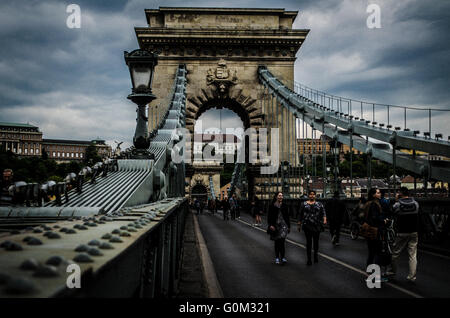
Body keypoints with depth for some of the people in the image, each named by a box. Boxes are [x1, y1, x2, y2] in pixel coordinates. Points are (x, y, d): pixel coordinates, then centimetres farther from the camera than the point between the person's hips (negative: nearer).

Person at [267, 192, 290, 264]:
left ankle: (283, 257, -12)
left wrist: (289, 226, 12)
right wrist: (270, 225, -12)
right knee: (277, 242, 7)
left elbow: (287, 216, 12)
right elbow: (269, 217, 0)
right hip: (275, 226, 0)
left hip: (283, 225, 0)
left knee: (282, 241, -13)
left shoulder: (284, 206, 7)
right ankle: (277, 258, 17)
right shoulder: (272, 206, 1)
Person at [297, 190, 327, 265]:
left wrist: (324, 220, -19)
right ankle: (309, 258, 3)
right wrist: (299, 224, 8)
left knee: (316, 241, 6)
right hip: (307, 226, -1)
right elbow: (300, 215, 10)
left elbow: (323, 213, -1)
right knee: (309, 241, -2)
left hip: (317, 226, 1)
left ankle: (316, 255, 27)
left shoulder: (319, 204, 9)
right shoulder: (304, 204, 9)